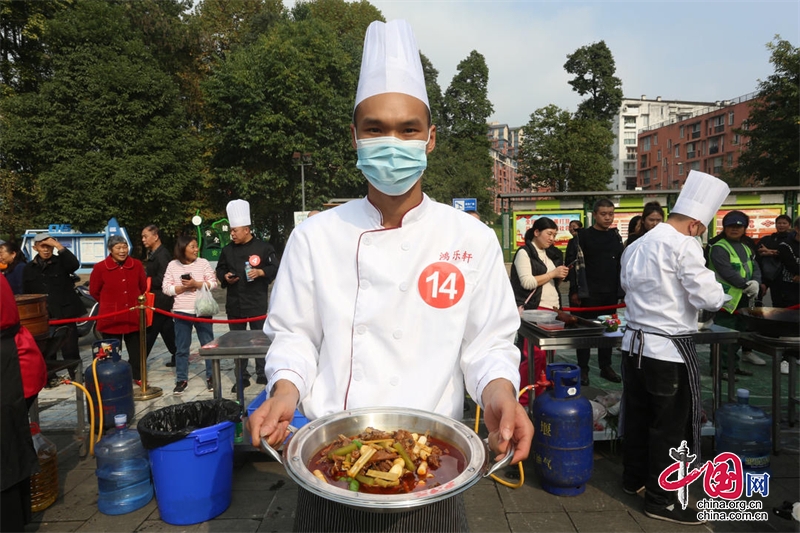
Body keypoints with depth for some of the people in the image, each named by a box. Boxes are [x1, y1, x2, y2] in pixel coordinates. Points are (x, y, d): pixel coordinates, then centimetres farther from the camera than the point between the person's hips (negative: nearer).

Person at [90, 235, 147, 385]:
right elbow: (94, 291, 4)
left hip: (134, 316, 3)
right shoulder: (100, 268, -10)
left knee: (137, 349, 13)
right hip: (111, 318, -2)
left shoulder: (137, 265, -2)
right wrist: (110, 304, 12)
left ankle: (138, 376, 29)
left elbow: (143, 287, 12)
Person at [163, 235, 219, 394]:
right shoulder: (172, 265, 2)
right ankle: (182, 380, 19)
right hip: (181, 312, 1)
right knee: (181, 348, 8)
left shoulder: (203, 263, -1)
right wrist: (182, 288, -14)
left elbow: (214, 283, -4)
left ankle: (211, 377, 18)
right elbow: (166, 288, 0)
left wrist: (196, 284, -17)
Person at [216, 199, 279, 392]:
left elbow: (275, 269, -5)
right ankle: (241, 377, 22)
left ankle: (262, 373, 20)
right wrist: (225, 277, -6)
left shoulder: (263, 247, -6)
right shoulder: (228, 250, 6)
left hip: (257, 303, -4)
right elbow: (220, 270, 15)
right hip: (235, 304, 4)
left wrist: (260, 272, -21)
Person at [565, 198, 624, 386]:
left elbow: (621, 264, 16)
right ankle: (583, 369, 13)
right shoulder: (583, 236, -5)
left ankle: (606, 367, 26)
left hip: (610, 293, 5)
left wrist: (621, 289, 11)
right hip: (588, 293, -5)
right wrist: (574, 291, -12)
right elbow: (573, 264, -8)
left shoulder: (615, 236, 11)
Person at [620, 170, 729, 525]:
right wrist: (717, 291, 6)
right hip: (669, 348, -7)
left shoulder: (637, 245, 9)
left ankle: (634, 478, 35)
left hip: (634, 343, 8)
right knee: (670, 425, 6)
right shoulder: (683, 245, -15)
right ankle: (661, 499, 18)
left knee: (638, 417, 19)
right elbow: (708, 299, -15)